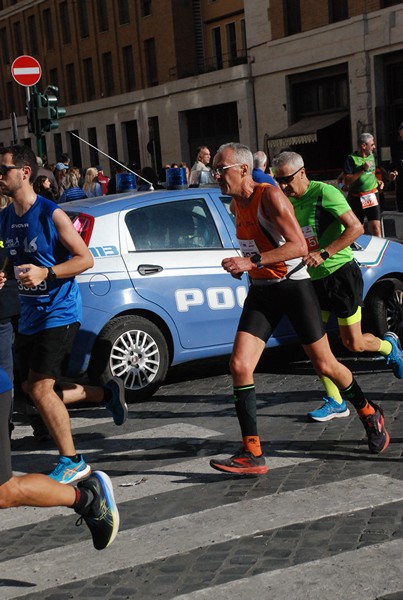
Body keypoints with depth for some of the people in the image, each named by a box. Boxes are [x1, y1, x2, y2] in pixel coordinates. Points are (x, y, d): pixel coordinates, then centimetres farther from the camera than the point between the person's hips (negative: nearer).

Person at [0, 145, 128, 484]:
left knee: (40, 388, -13)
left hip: (58, 311, -8)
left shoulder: (51, 214, -14)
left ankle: (72, 462, 2)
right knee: (33, 388, 13)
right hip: (29, 313, 8)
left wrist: (45, 273, -25)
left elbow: (85, 258, -13)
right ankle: (106, 394, 31)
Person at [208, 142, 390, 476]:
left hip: (294, 286, -6)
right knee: (239, 365, -9)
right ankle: (252, 455, -6)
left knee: (324, 365, 5)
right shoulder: (236, 204, 7)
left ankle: (370, 414, 33)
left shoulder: (270, 196, -18)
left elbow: (299, 246, -25)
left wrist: (252, 262, -31)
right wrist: (242, 265, 11)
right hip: (261, 290, 7)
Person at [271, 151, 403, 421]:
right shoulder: (289, 202, 6)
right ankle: (336, 402, 9)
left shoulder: (324, 192, -15)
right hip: (313, 278, 7)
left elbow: (356, 228, -21)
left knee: (354, 344, 1)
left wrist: (323, 254, -27)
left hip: (341, 274, -7)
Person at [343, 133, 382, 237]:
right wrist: (362, 169, -21)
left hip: (372, 196, 3)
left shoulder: (372, 156, 9)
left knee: (375, 227, -11)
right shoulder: (351, 159, -10)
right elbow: (346, 181, -15)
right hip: (356, 197, -3)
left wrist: (377, 181, 13)